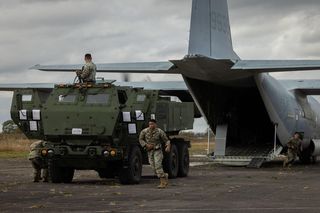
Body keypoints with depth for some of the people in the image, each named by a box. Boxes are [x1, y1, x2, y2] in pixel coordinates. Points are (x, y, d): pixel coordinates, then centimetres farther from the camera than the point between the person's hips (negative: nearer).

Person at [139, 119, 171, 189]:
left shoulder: (159, 132, -14)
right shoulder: (144, 131, -6)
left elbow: (166, 140, -8)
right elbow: (141, 139, 5)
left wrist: (168, 146, -28)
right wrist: (146, 145, -11)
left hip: (157, 151, -4)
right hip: (150, 152, 4)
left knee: (158, 166, -18)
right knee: (154, 168, 1)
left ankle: (163, 183, -16)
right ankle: (164, 176, 25)